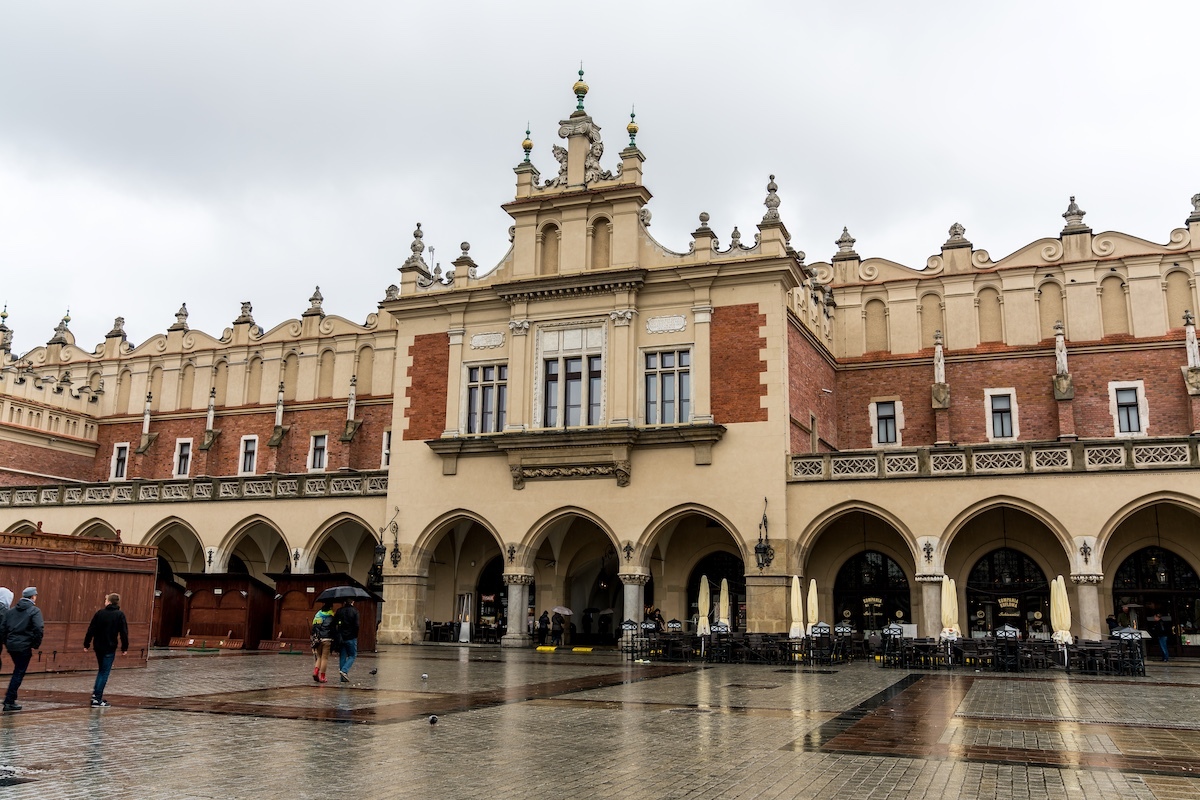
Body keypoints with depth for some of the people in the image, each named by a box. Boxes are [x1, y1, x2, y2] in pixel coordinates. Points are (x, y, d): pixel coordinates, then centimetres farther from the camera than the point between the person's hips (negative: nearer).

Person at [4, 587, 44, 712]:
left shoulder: (12, 611, 12)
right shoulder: (35, 611, -8)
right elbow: (39, 629, -19)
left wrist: (6, 642, 15)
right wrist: (36, 645, -9)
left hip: (11, 645, 6)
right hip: (24, 647, -6)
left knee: (18, 671, 23)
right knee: (19, 673, 2)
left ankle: (10, 698, 24)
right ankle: (9, 702, -1)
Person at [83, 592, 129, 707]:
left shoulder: (100, 613, 1)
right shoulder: (120, 615, -6)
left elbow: (91, 630, 2)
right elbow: (124, 633, -8)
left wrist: (86, 644, 11)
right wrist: (124, 647, -1)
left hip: (98, 647, 4)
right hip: (109, 648, -4)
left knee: (101, 670, 22)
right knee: (104, 673, 0)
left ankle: (96, 693, 16)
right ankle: (97, 699, -3)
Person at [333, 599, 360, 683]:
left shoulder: (339, 611, 5)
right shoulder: (355, 611, -6)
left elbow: (334, 624, 3)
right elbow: (356, 625, -12)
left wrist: (336, 636, 8)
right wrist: (355, 636, 1)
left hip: (341, 637, 4)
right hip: (351, 638, -4)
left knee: (342, 656, 10)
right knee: (352, 655, 8)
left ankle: (343, 677, 8)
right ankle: (344, 670, -13)